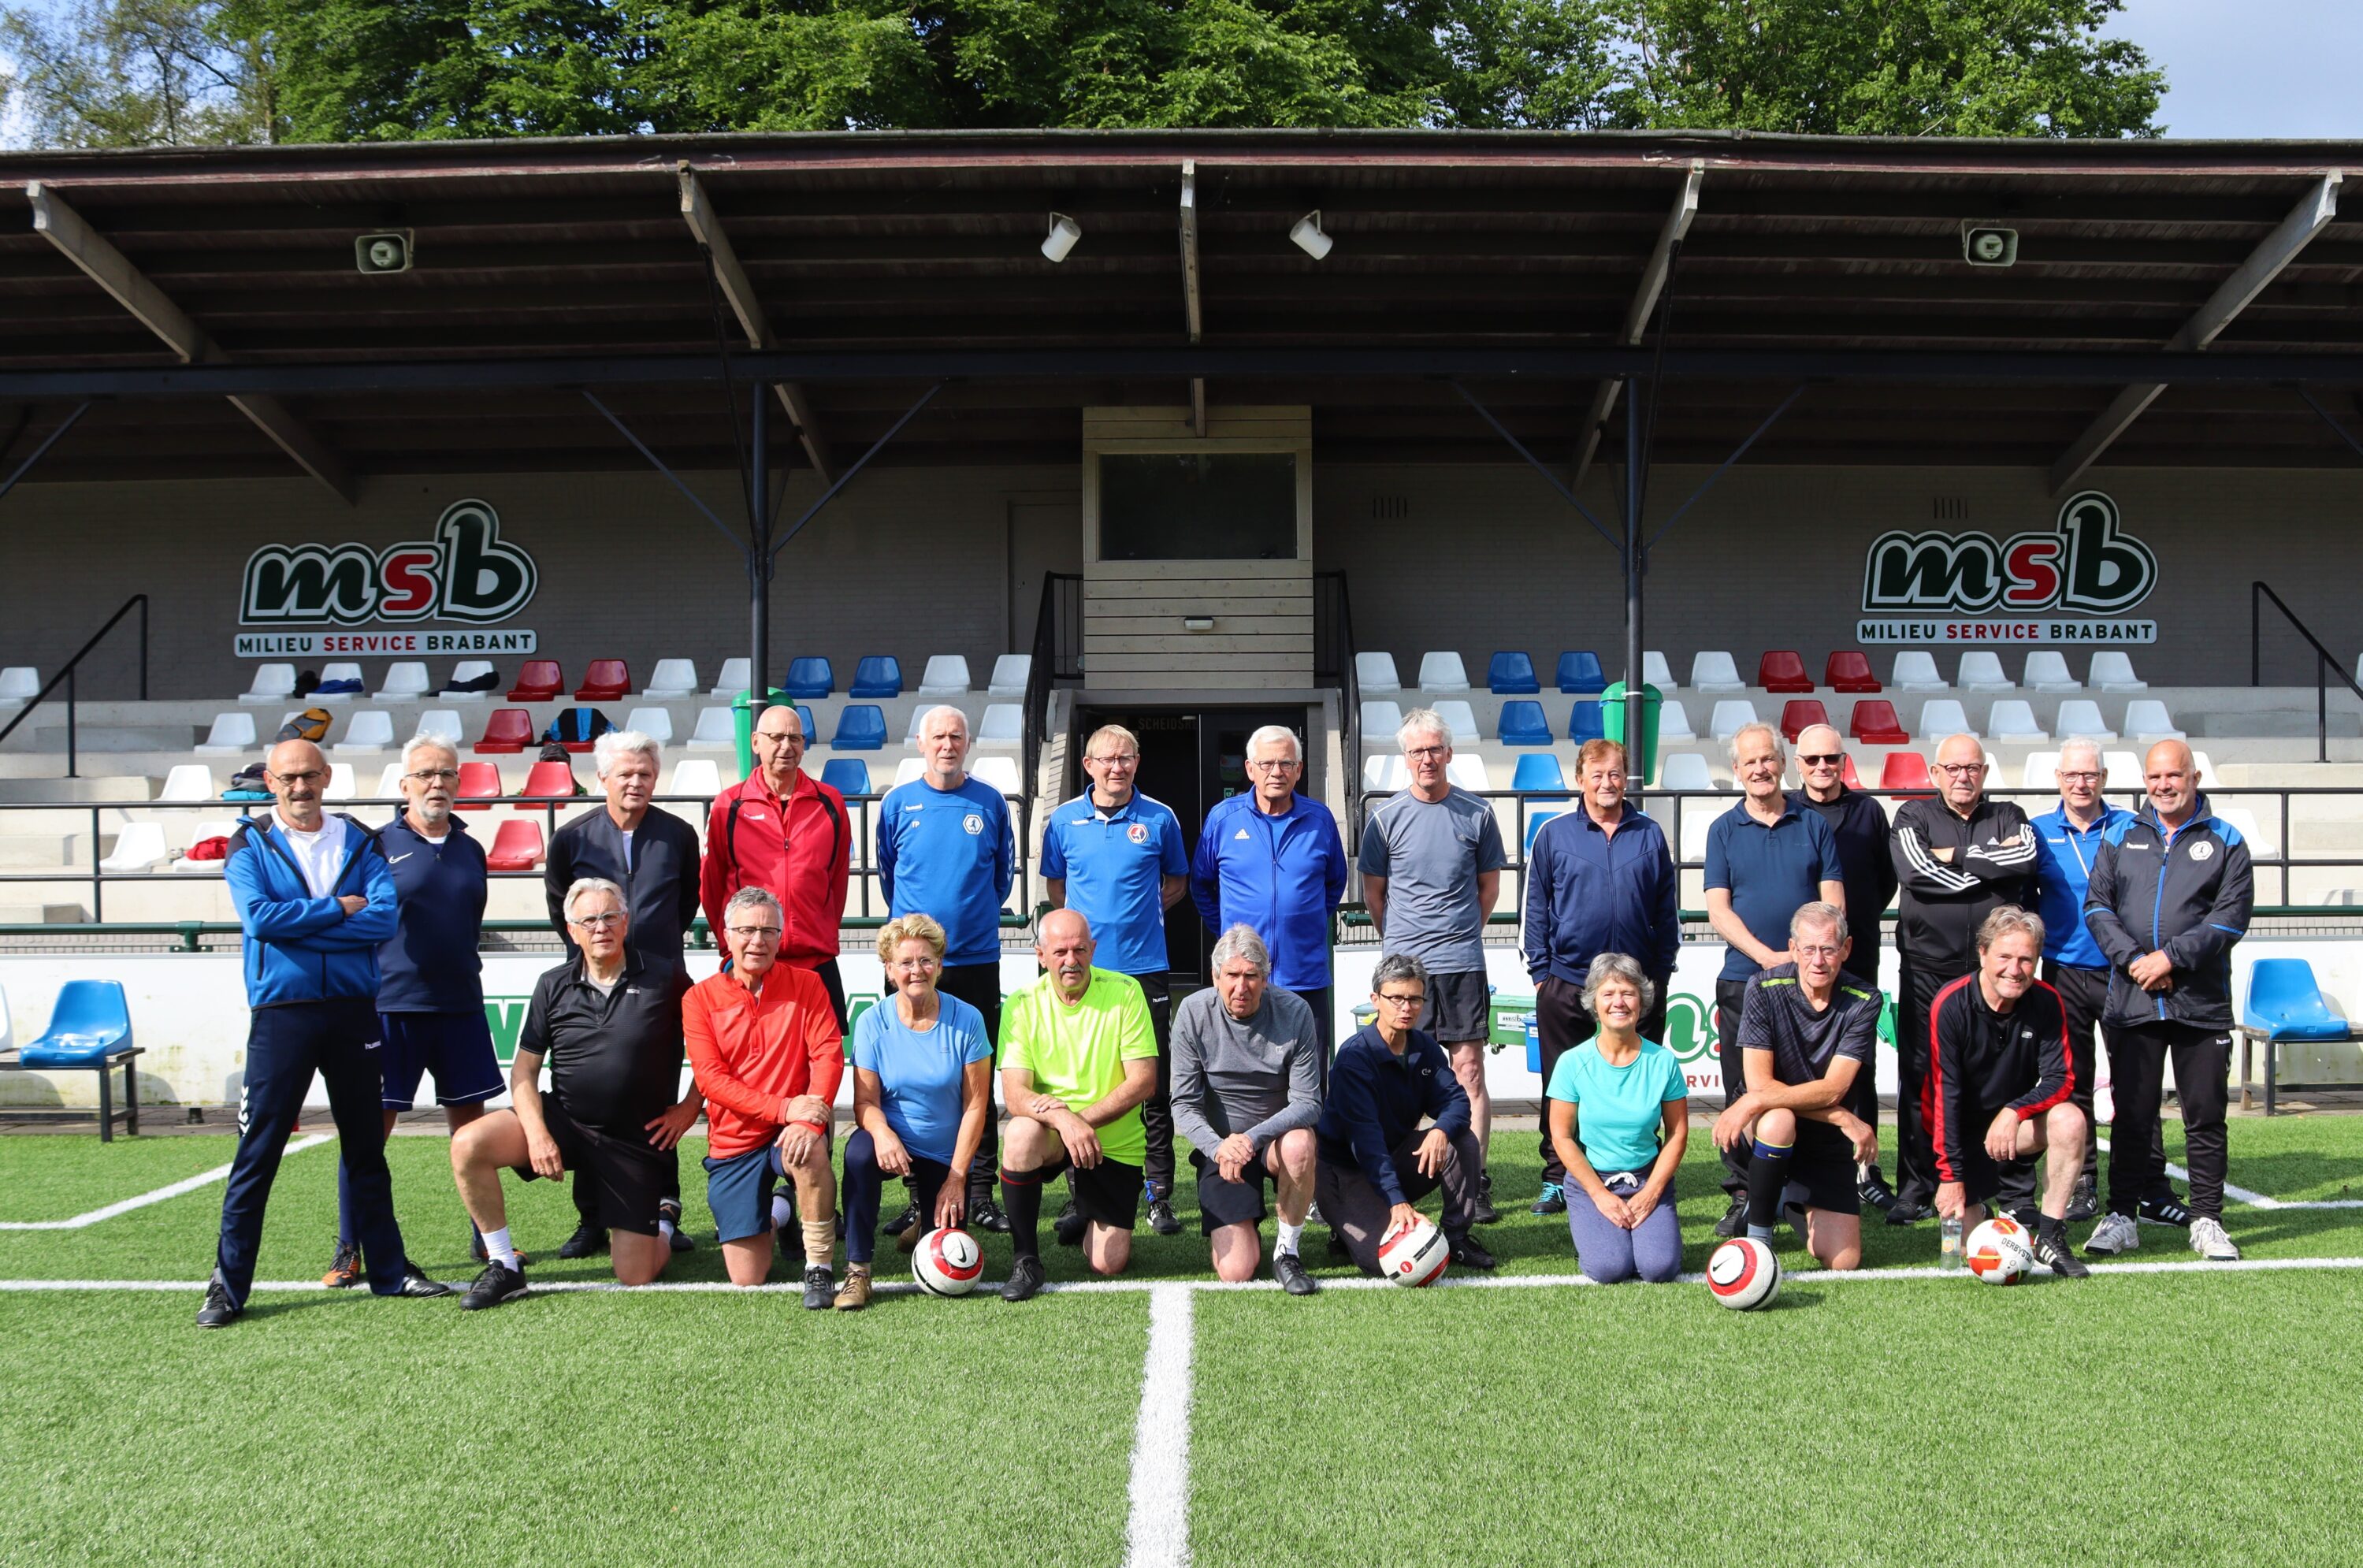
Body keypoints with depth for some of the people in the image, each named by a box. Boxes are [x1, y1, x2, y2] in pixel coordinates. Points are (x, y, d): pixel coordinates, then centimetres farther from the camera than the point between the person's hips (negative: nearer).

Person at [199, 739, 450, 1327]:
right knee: (257, 1151, -1)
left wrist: (298, 922, -13)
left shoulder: (359, 842, 6)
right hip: (282, 1014, -2)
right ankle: (228, 1285, 7)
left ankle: (389, 1268, 21)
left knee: (367, 1146, 12)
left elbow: (385, 917, -9)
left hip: (354, 1009, 2)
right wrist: (338, 910, -9)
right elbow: (258, 916, -16)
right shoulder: (250, 846, 2)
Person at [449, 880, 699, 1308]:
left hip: (637, 1140, -2)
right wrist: (536, 1132, -14)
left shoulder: (665, 980, -6)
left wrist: (691, 1105, -3)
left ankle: (662, 1222, 32)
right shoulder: (553, 986, 1)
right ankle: (504, 1267, -8)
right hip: (564, 1120, 2)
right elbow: (524, 1069, 1)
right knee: (468, 1145, -24)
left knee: (636, 1276, -5)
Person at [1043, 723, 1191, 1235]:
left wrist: (1141, 916, 5)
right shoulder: (1064, 820, 5)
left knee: (1154, 1087, 0)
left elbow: (1177, 883, 16)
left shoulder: (1159, 819, 2)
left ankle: (1160, 1197, 7)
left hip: (1145, 967, -1)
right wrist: (1090, 920, 7)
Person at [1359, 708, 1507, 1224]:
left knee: (1469, 1069, -1)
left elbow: (1489, 885, 15)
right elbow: (1373, 892, 12)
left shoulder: (1477, 813, 5)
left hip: (1462, 962, 0)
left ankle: (1475, 1182, 3)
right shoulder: (1386, 817, 4)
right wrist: (1400, 939, 10)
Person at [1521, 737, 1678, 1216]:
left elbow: (1668, 907, 9)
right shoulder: (1553, 834, 3)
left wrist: (1661, 970, 4)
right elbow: (1536, 906, 4)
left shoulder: (1650, 835, 6)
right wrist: (1541, 970, -2)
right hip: (1567, 983, -1)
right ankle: (1557, 1180, 14)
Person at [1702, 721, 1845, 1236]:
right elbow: (1719, 911, 0)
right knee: (1744, 1095, 1)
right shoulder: (1723, 830, 7)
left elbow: (1832, 904, 3)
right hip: (1743, 981, 0)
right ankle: (1743, 1196, 10)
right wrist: (1770, 956, -13)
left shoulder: (1814, 826, 8)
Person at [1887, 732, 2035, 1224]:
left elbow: (2026, 859, -8)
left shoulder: (2009, 817, 14)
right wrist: (1992, 867, -5)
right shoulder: (1914, 816, 9)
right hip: (1926, 968, -1)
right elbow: (1914, 870, -11)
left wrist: (1956, 856, -7)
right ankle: (1915, 1188, 4)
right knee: (1919, 1079, -3)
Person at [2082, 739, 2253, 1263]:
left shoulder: (2225, 841, 6)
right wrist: (2133, 959, -10)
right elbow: (2097, 905, 5)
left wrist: (2171, 956, -14)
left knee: (2205, 1116, 4)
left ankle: (2207, 1219, 13)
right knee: (2131, 1114, 4)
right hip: (2132, 1000, 1)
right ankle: (2122, 1216, 11)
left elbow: (2233, 914, -4)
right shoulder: (2120, 837, 11)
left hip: (2202, 1003, -1)